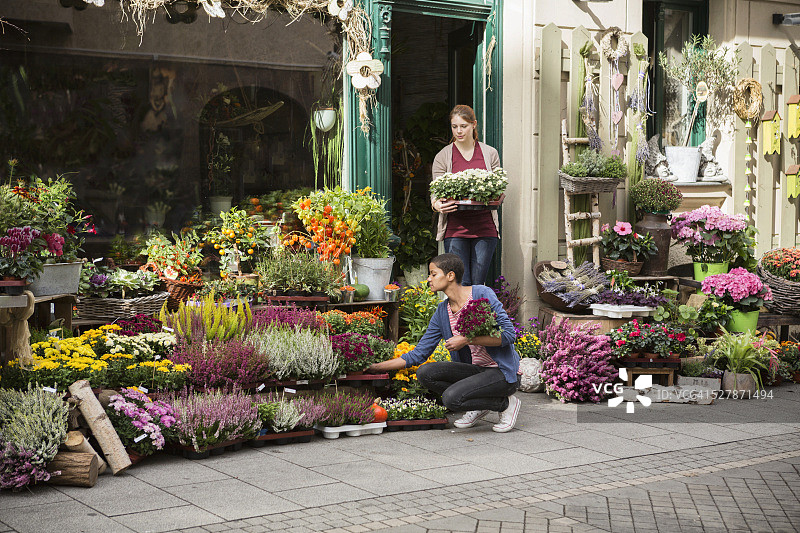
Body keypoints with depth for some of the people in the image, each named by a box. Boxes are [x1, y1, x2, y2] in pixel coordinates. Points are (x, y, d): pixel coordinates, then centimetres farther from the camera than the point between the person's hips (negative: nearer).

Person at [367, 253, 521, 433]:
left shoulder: (482, 294, -11)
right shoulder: (442, 312, 6)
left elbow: (509, 334, -16)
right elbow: (418, 354, 7)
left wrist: (468, 339, -22)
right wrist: (376, 367, 3)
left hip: (503, 371, -7)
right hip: (476, 369, 7)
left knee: (451, 397, -26)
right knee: (425, 373, -13)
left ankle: (507, 403, -3)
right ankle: (479, 407, 2)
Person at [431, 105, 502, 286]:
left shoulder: (490, 154, 11)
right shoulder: (442, 157, 6)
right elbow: (436, 193, 3)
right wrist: (438, 205, -21)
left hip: (485, 227, 1)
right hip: (455, 228, -1)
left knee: (478, 283, 2)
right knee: (461, 284, -8)